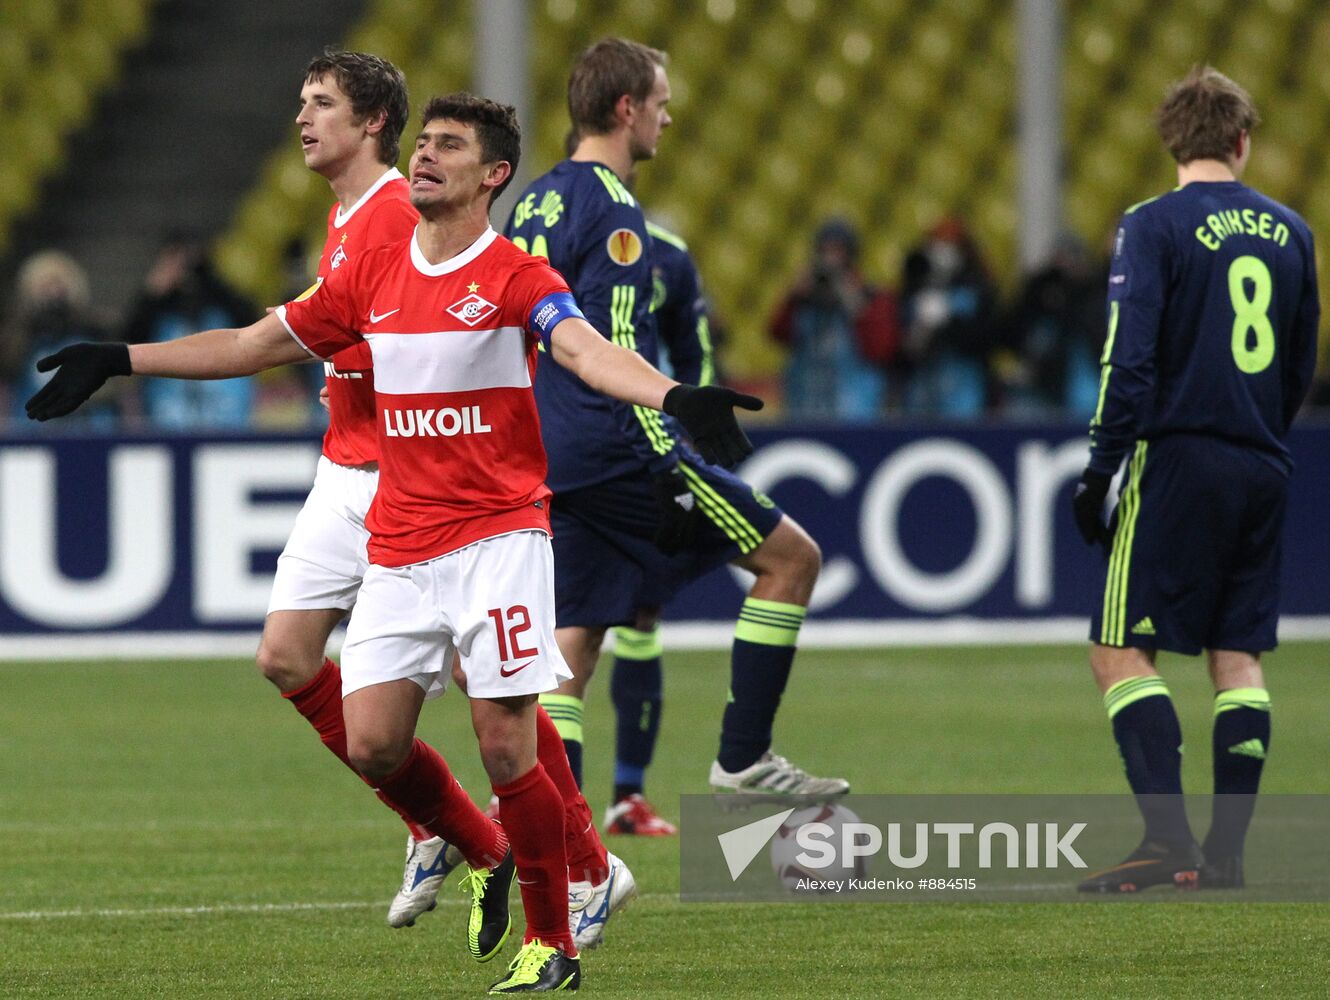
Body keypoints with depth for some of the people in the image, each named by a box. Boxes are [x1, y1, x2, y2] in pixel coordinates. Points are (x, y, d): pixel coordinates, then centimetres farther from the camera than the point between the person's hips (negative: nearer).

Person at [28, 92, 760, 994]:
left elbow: (586, 350, -24)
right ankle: (484, 855, 24)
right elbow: (254, 346, 18)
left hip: (498, 533, -5)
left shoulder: (516, 277, -7)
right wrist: (118, 362, 19)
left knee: (506, 743, -10)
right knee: (373, 742, -3)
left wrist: (674, 397, -44)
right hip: (398, 545, 5)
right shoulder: (372, 277, 10)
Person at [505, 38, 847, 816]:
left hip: (549, 461, 9)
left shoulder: (533, 204, 16)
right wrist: (670, 468, -15)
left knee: (573, 646, 6)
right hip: (614, 453, -9)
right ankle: (744, 759, 2)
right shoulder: (613, 213, -12)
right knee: (792, 556, 2)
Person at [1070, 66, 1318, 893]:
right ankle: (1227, 851, 7)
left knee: (1121, 652, -3)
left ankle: (1168, 835, -15)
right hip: (1262, 469, 6)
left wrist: (1101, 470, -10)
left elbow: (1130, 361, -14)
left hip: (1180, 460, -6)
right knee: (1239, 656, 9)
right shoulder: (1287, 230, 9)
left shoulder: (1155, 226, -7)